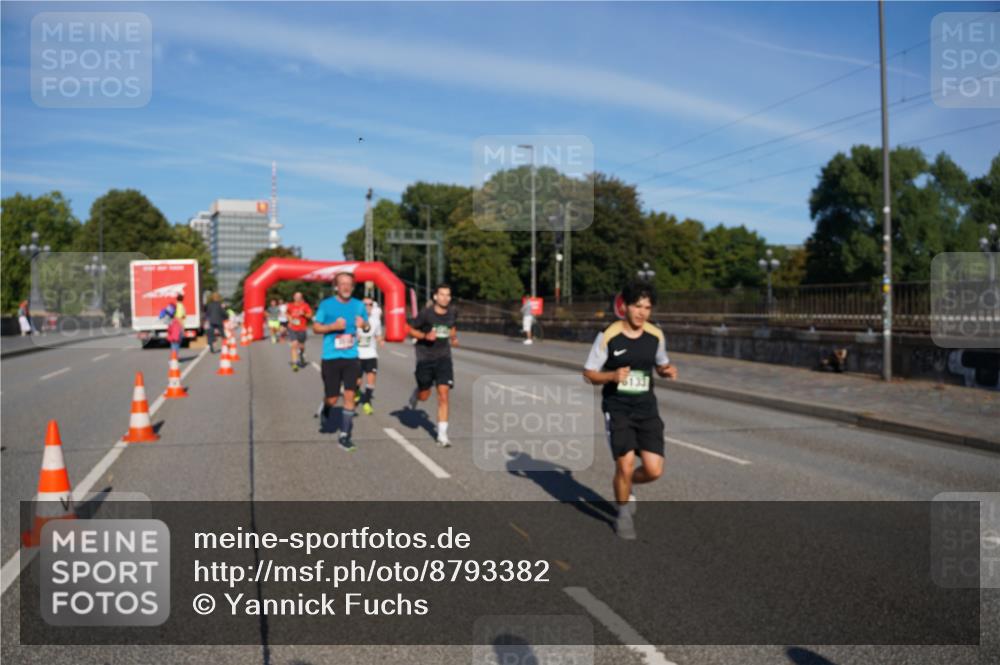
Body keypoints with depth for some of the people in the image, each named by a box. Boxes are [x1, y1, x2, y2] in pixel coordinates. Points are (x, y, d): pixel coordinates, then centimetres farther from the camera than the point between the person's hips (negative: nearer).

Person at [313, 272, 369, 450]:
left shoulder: (358, 305, 4)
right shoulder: (326, 305, -4)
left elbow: (367, 327, 15)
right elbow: (316, 327, -1)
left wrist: (364, 325, -10)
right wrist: (333, 326, -18)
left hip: (351, 357, 2)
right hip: (331, 357, -2)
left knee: (350, 395, -4)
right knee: (332, 398, 3)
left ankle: (345, 435, 6)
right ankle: (324, 413, 40)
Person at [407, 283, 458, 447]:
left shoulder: (451, 313, 1)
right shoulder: (426, 313, -13)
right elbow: (411, 330, -5)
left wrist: (454, 338, 5)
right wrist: (425, 336, -21)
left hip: (443, 358, 2)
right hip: (425, 358, -2)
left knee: (443, 395, -10)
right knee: (424, 396, 10)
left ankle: (442, 435, -5)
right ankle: (416, 393, 49)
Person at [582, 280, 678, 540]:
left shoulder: (656, 335, 1)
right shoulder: (608, 336, -10)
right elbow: (589, 373, -4)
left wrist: (668, 370, -6)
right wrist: (612, 376, -23)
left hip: (646, 408, 3)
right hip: (617, 408, -3)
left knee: (654, 470, -5)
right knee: (625, 465, -11)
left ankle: (625, 485, 30)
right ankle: (623, 514, 18)